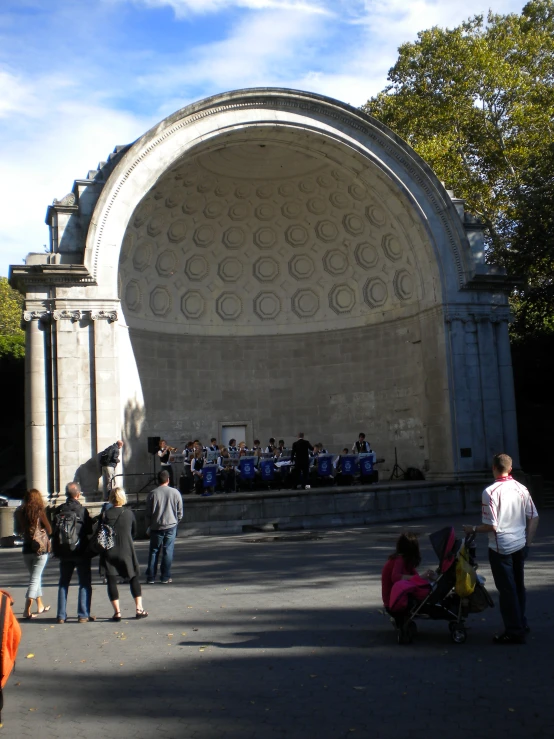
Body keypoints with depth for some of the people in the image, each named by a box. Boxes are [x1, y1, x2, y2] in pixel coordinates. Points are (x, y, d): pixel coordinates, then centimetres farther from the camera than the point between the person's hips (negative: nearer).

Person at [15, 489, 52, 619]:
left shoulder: (20, 512, 0)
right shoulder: (39, 511, -11)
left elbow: (18, 531, 11)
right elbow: (49, 530, -5)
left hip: (26, 550, 4)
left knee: (35, 577, 19)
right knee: (35, 578, 0)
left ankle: (40, 606, 30)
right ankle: (27, 610, -9)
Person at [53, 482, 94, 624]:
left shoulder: (58, 510, -1)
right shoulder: (82, 510, -12)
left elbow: (53, 531, 6)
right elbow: (89, 531, -8)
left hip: (64, 553, 4)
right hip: (81, 552, -4)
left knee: (63, 584, 15)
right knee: (85, 584, 6)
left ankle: (61, 615, 14)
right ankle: (83, 615, 1)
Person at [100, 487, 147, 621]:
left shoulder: (105, 514, -7)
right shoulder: (129, 513, -2)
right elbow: (134, 532, 7)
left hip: (109, 552, -1)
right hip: (127, 551, 1)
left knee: (111, 580, 5)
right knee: (134, 578, 12)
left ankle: (117, 612, 1)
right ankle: (139, 609, 9)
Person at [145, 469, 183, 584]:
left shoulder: (152, 494, -5)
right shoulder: (175, 493, -4)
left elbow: (148, 513, 0)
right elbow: (180, 512, 2)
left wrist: (149, 525, 14)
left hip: (156, 527, 0)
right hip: (171, 526, 0)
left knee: (153, 551, 9)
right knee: (168, 551, 5)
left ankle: (151, 577, 10)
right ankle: (165, 577, 5)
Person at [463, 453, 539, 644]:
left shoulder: (490, 492, -18)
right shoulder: (521, 488, 1)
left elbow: (491, 526, -19)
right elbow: (534, 518, 5)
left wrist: (473, 529, -2)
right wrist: (528, 542, 14)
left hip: (501, 548, -6)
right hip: (520, 545, 7)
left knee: (507, 589, 2)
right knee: (518, 585, 21)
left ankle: (514, 632, 7)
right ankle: (521, 623, 34)